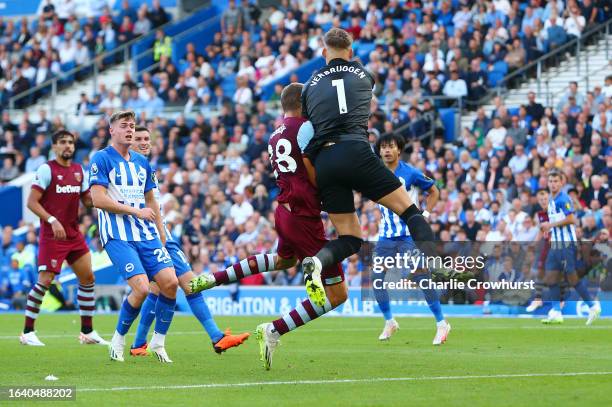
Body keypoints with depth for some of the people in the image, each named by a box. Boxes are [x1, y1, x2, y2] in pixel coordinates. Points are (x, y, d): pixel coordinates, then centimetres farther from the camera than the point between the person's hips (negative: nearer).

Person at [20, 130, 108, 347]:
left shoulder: (79, 170, 10)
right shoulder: (46, 169, -9)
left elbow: (87, 199, 18)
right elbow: (32, 202, -12)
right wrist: (52, 220, -22)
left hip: (74, 234, 7)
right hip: (52, 236, -7)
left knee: (87, 278, 6)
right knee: (45, 280, -10)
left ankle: (87, 332, 15)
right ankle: (27, 332, -1)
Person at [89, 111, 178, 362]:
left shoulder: (142, 162, 17)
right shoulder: (101, 159, -4)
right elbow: (98, 199, -13)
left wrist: (161, 236, 20)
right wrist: (136, 210, -12)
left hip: (146, 234, 6)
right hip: (117, 236, -6)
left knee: (170, 282, -10)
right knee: (141, 288, -20)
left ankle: (158, 341, 6)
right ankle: (118, 339, 3)